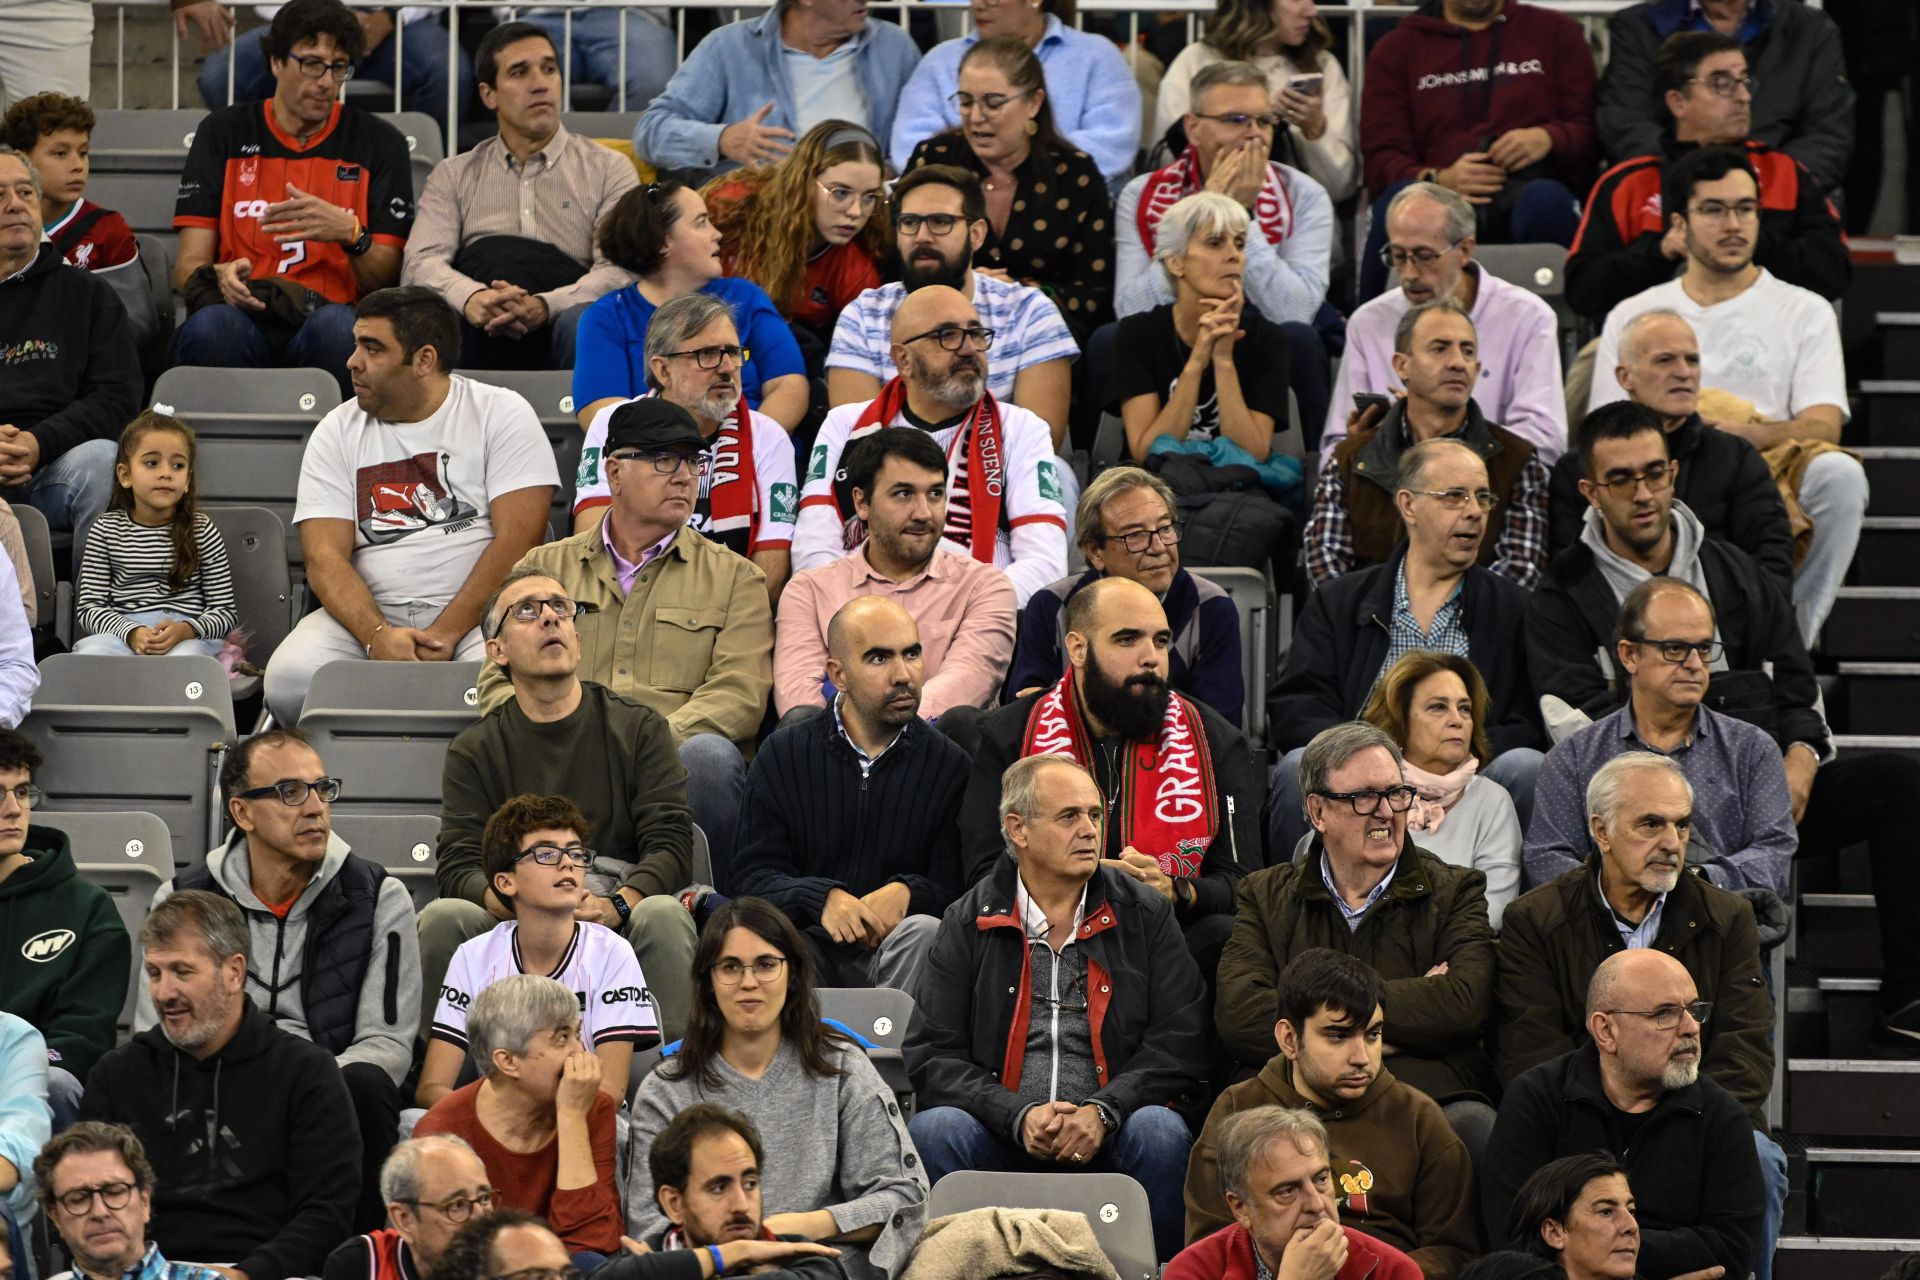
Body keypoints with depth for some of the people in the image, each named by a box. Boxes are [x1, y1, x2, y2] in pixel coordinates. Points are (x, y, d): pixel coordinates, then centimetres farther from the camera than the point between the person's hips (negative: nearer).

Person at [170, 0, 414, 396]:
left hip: (330, 321, 0)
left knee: (337, 328, -37)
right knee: (210, 326, -37)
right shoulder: (224, 132, 15)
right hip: (243, 319, 0)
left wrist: (350, 233, -13)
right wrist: (219, 275, -15)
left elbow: (387, 282, 8)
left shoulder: (378, 142, 14)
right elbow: (187, 267, 9)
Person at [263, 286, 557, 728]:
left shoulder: (502, 414, 3)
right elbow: (325, 557, 0)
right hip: (368, 612, 3)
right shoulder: (336, 433, 10)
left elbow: (517, 540, -7)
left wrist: (445, 634, -18)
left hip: (478, 610, -3)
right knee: (291, 678, -28)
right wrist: (378, 636, -20)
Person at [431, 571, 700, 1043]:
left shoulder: (639, 727, 12)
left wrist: (615, 906, -21)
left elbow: (671, 845, 1)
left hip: (617, 925, 0)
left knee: (664, 914, -33)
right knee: (442, 918, -28)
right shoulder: (475, 751, 14)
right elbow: (457, 867, 2)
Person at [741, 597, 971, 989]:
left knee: (924, 932, -33)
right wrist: (823, 898, -19)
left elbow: (954, 889, 3)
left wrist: (906, 894, -20)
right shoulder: (783, 754, 10)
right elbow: (751, 876, 2)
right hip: (811, 943, -1)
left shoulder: (948, 763, 9)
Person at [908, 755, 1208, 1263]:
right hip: (1004, 1140, 0)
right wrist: (1019, 1116, -15)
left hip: (1110, 1136, 0)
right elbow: (932, 1055, 2)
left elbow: (1180, 1044, 2)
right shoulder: (967, 924, 8)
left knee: (1160, 1133, -31)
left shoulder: (1145, 913, 9)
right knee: (933, 1131, -29)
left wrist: (1102, 1111, -14)